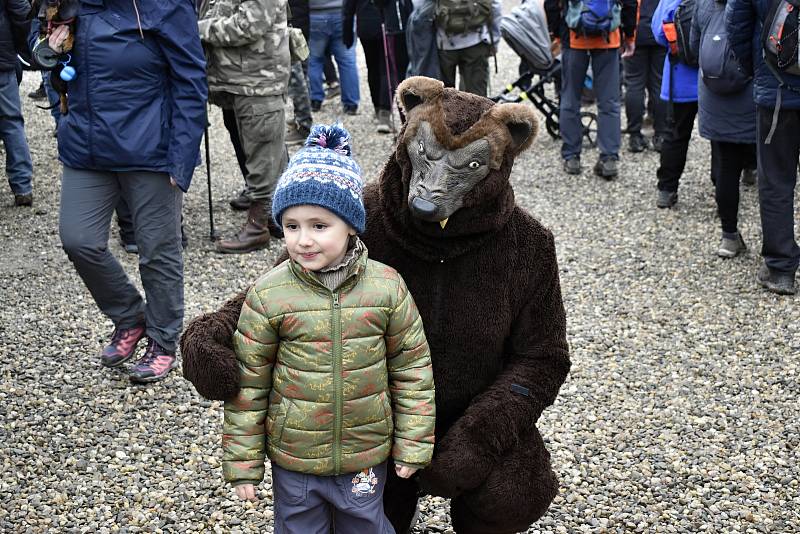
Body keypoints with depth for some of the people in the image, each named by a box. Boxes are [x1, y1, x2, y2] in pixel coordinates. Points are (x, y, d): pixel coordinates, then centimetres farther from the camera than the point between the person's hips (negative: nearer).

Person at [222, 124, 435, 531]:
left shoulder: (387, 287, -12)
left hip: (366, 457, 1)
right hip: (293, 458, 0)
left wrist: (413, 445, 0)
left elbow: (412, 369, -3)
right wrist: (242, 460, -3)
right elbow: (249, 382, -6)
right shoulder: (268, 296, -14)